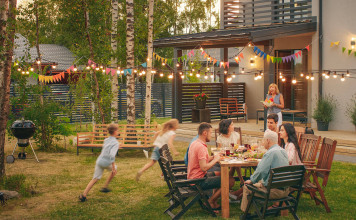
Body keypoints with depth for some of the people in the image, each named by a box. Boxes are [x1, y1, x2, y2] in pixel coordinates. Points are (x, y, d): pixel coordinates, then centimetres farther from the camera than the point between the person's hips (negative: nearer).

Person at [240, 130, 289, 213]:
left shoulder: (270, 153, -18)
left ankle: (245, 212, 17)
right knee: (260, 182, 30)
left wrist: (251, 180, -4)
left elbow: (260, 171, -21)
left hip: (275, 191, -9)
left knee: (246, 187, 6)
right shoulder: (283, 151, 9)